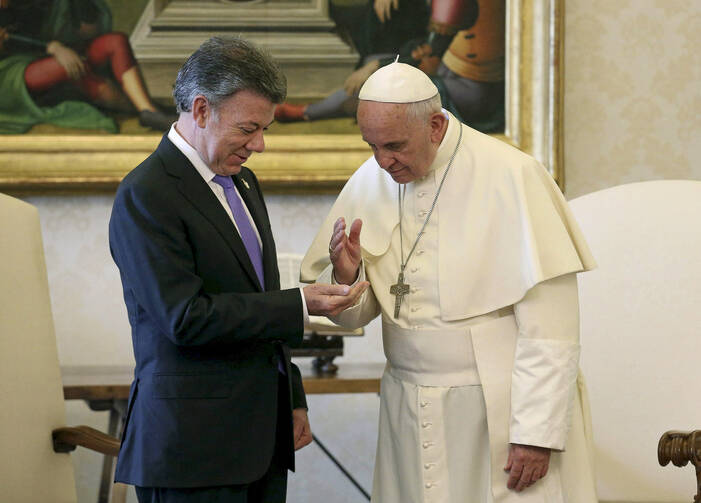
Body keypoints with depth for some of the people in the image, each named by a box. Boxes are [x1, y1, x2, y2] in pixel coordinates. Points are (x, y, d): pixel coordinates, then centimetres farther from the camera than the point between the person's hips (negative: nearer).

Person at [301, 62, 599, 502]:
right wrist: (345, 276, -13)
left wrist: (536, 431, -17)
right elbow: (355, 313, 9)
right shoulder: (369, 184, 2)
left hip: (501, 411, -5)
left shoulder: (510, 177, -13)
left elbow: (550, 326, -14)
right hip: (411, 415, 5)